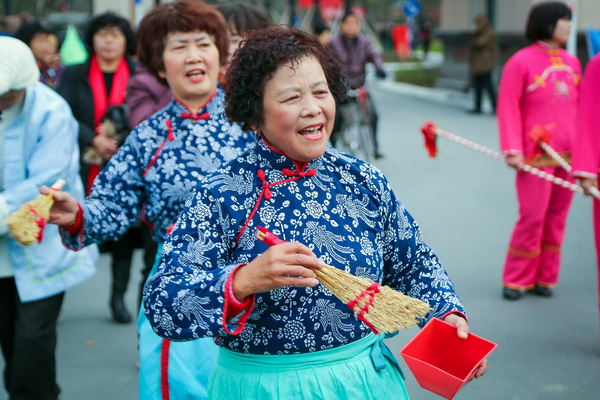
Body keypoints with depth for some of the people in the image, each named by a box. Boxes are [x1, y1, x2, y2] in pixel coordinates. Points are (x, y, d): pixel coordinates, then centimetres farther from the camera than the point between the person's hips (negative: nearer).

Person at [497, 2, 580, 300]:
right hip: (537, 154, -5)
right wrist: (512, 150, -14)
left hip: (569, 153, 5)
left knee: (557, 218, 8)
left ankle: (545, 278, 20)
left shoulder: (572, 63, 10)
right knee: (533, 217, -3)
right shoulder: (521, 62, -6)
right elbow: (509, 109, -8)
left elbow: (580, 107, 14)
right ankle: (517, 280, 11)